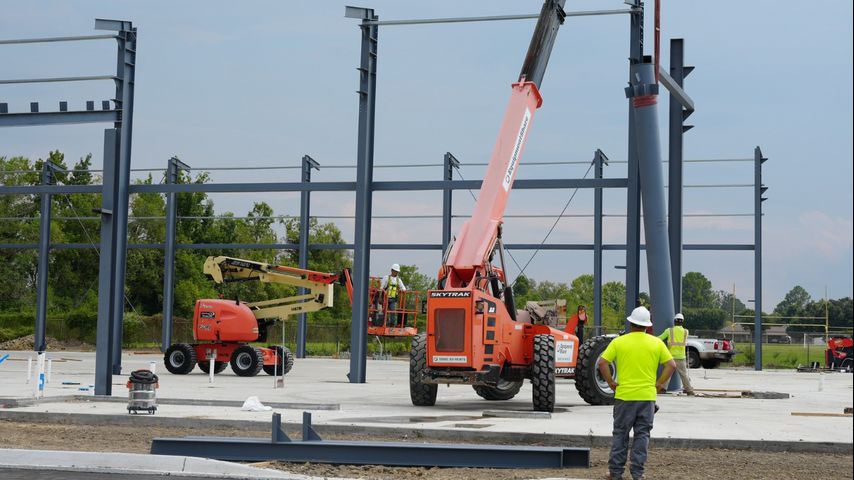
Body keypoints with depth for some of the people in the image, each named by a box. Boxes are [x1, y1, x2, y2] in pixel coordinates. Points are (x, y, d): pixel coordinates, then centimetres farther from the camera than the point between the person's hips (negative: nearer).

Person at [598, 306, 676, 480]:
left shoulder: (618, 342, -2)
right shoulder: (657, 343, 1)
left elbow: (602, 363, -8)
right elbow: (671, 365, -2)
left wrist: (610, 382, 1)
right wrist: (659, 384, 4)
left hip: (624, 395, 0)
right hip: (647, 396, 1)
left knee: (620, 433, 10)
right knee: (642, 434, 8)